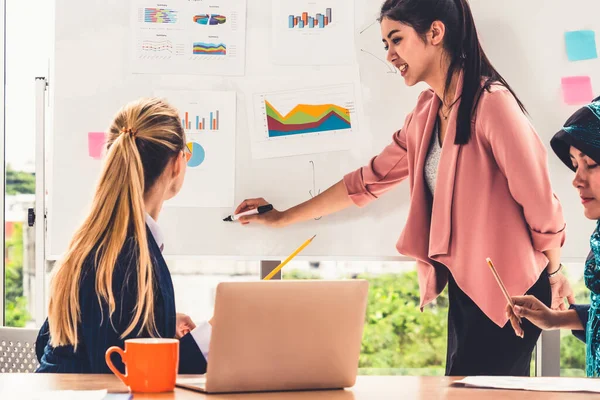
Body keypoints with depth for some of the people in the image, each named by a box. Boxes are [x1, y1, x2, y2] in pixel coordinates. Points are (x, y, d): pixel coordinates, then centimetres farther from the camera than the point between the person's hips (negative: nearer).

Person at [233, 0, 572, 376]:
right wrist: (283, 217, 21)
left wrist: (553, 273, 1)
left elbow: (539, 200, -12)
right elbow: (370, 179, 17)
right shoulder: (427, 113, 8)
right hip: (464, 287, 8)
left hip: (508, 290, -8)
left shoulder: (491, 102, -18)